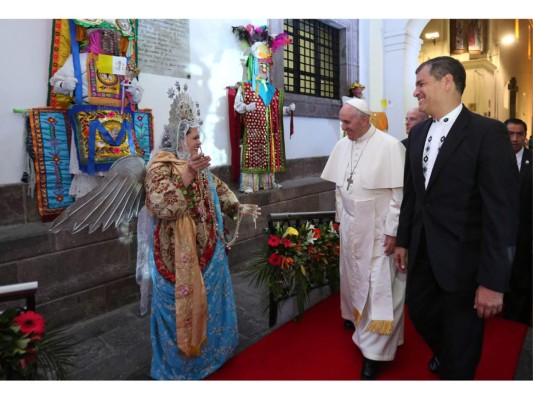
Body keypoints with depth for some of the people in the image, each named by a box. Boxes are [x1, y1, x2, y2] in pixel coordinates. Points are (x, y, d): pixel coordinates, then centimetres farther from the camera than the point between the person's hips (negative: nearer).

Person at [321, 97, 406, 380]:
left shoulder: (389, 146, -14)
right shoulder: (342, 146, 4)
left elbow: (400, 192, -14)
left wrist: (393, 231, -15)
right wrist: (341, 219, 13)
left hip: (378, 229, -5)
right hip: (351, 227, 6)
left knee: (379, 285, 1)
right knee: (355, 277, 18)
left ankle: (375, 350, 14)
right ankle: (361, 320, 43)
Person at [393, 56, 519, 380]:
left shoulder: (488, 132, -14)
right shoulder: (418, 133, 6)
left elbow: (502, 211, -17)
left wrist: (494, 280, -17)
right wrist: (403, 241, 13)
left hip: (462, 259, -6)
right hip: (423, 253, 6)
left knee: (461, 350, 10)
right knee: (420, 313, 24)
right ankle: (443, 354, 55)